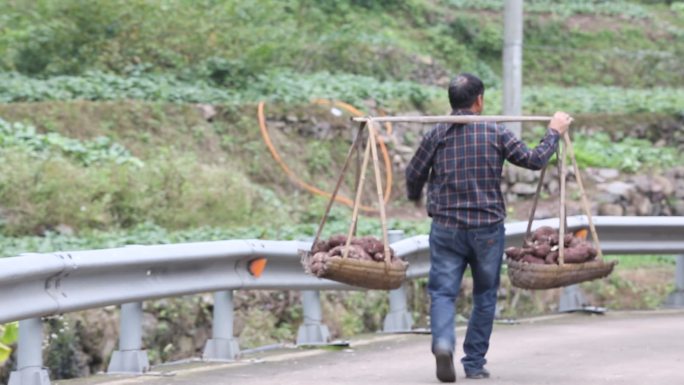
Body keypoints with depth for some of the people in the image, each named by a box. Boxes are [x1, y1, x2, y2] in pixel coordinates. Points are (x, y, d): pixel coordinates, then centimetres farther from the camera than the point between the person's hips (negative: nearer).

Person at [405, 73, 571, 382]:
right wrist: (554, 132, 17)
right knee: (485, 296, 13)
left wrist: (415, 198, 30)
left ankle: (443, 343, -28)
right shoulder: (495, 133, -2)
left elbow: (414, 175, 7)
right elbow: (534, 160, 1)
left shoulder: (436, 135, 2)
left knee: (443, 291, 0)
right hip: (488, 227, 0)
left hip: (446, 227, 0)